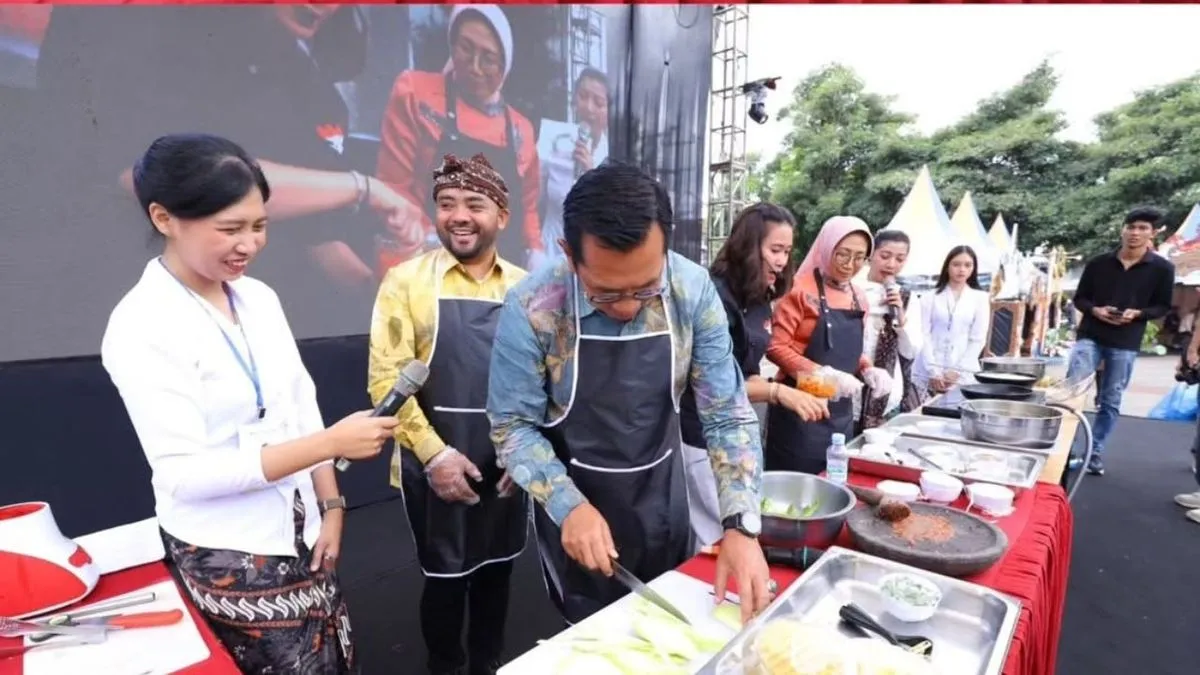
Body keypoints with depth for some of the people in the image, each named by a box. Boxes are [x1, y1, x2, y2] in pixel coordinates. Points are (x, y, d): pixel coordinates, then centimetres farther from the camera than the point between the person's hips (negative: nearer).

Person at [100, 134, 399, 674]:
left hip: (300, 531, 5)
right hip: (223, 553, -5)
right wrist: (332, 443, -25)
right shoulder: (140, 327, -17)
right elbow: (183, 473, -21)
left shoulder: (260, 298, 1)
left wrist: (331, 507, 2)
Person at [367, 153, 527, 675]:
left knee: (496, 573, 19)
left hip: (507, 465, 3)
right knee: (444, 577, 14)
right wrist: (434, 453, -16)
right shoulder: (407, 281, -7)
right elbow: (385, 378, -10)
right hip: (436, 465, -3)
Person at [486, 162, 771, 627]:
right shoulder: (531, 310, -24)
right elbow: (513, 426, -14)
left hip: (663, 495, 3)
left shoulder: (694, 291, -18)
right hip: (575, 501, -2)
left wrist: (741, 524, -21)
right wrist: (568, 505, -26)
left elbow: (727, 414, -12)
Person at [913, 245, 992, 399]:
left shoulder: (981, 298, 7)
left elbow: (978, 339, 3)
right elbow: (924, 335, 0)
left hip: (963, 375, 0)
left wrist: (957, 371, -6)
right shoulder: (930, 297, 5)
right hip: (927, 374, 0)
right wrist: (934, 371, -9)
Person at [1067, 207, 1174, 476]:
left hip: (1125, 344, 1)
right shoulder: (1098, 263, 0)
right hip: (1089, 337, 0)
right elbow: (1079, 298, 7)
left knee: (1110, 402, 8)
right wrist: (1095, 310, -13)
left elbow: (1163, 307, 6)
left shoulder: (1162, 268, 0)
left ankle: (1095, 452, 20)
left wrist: (1137, 314, -14)